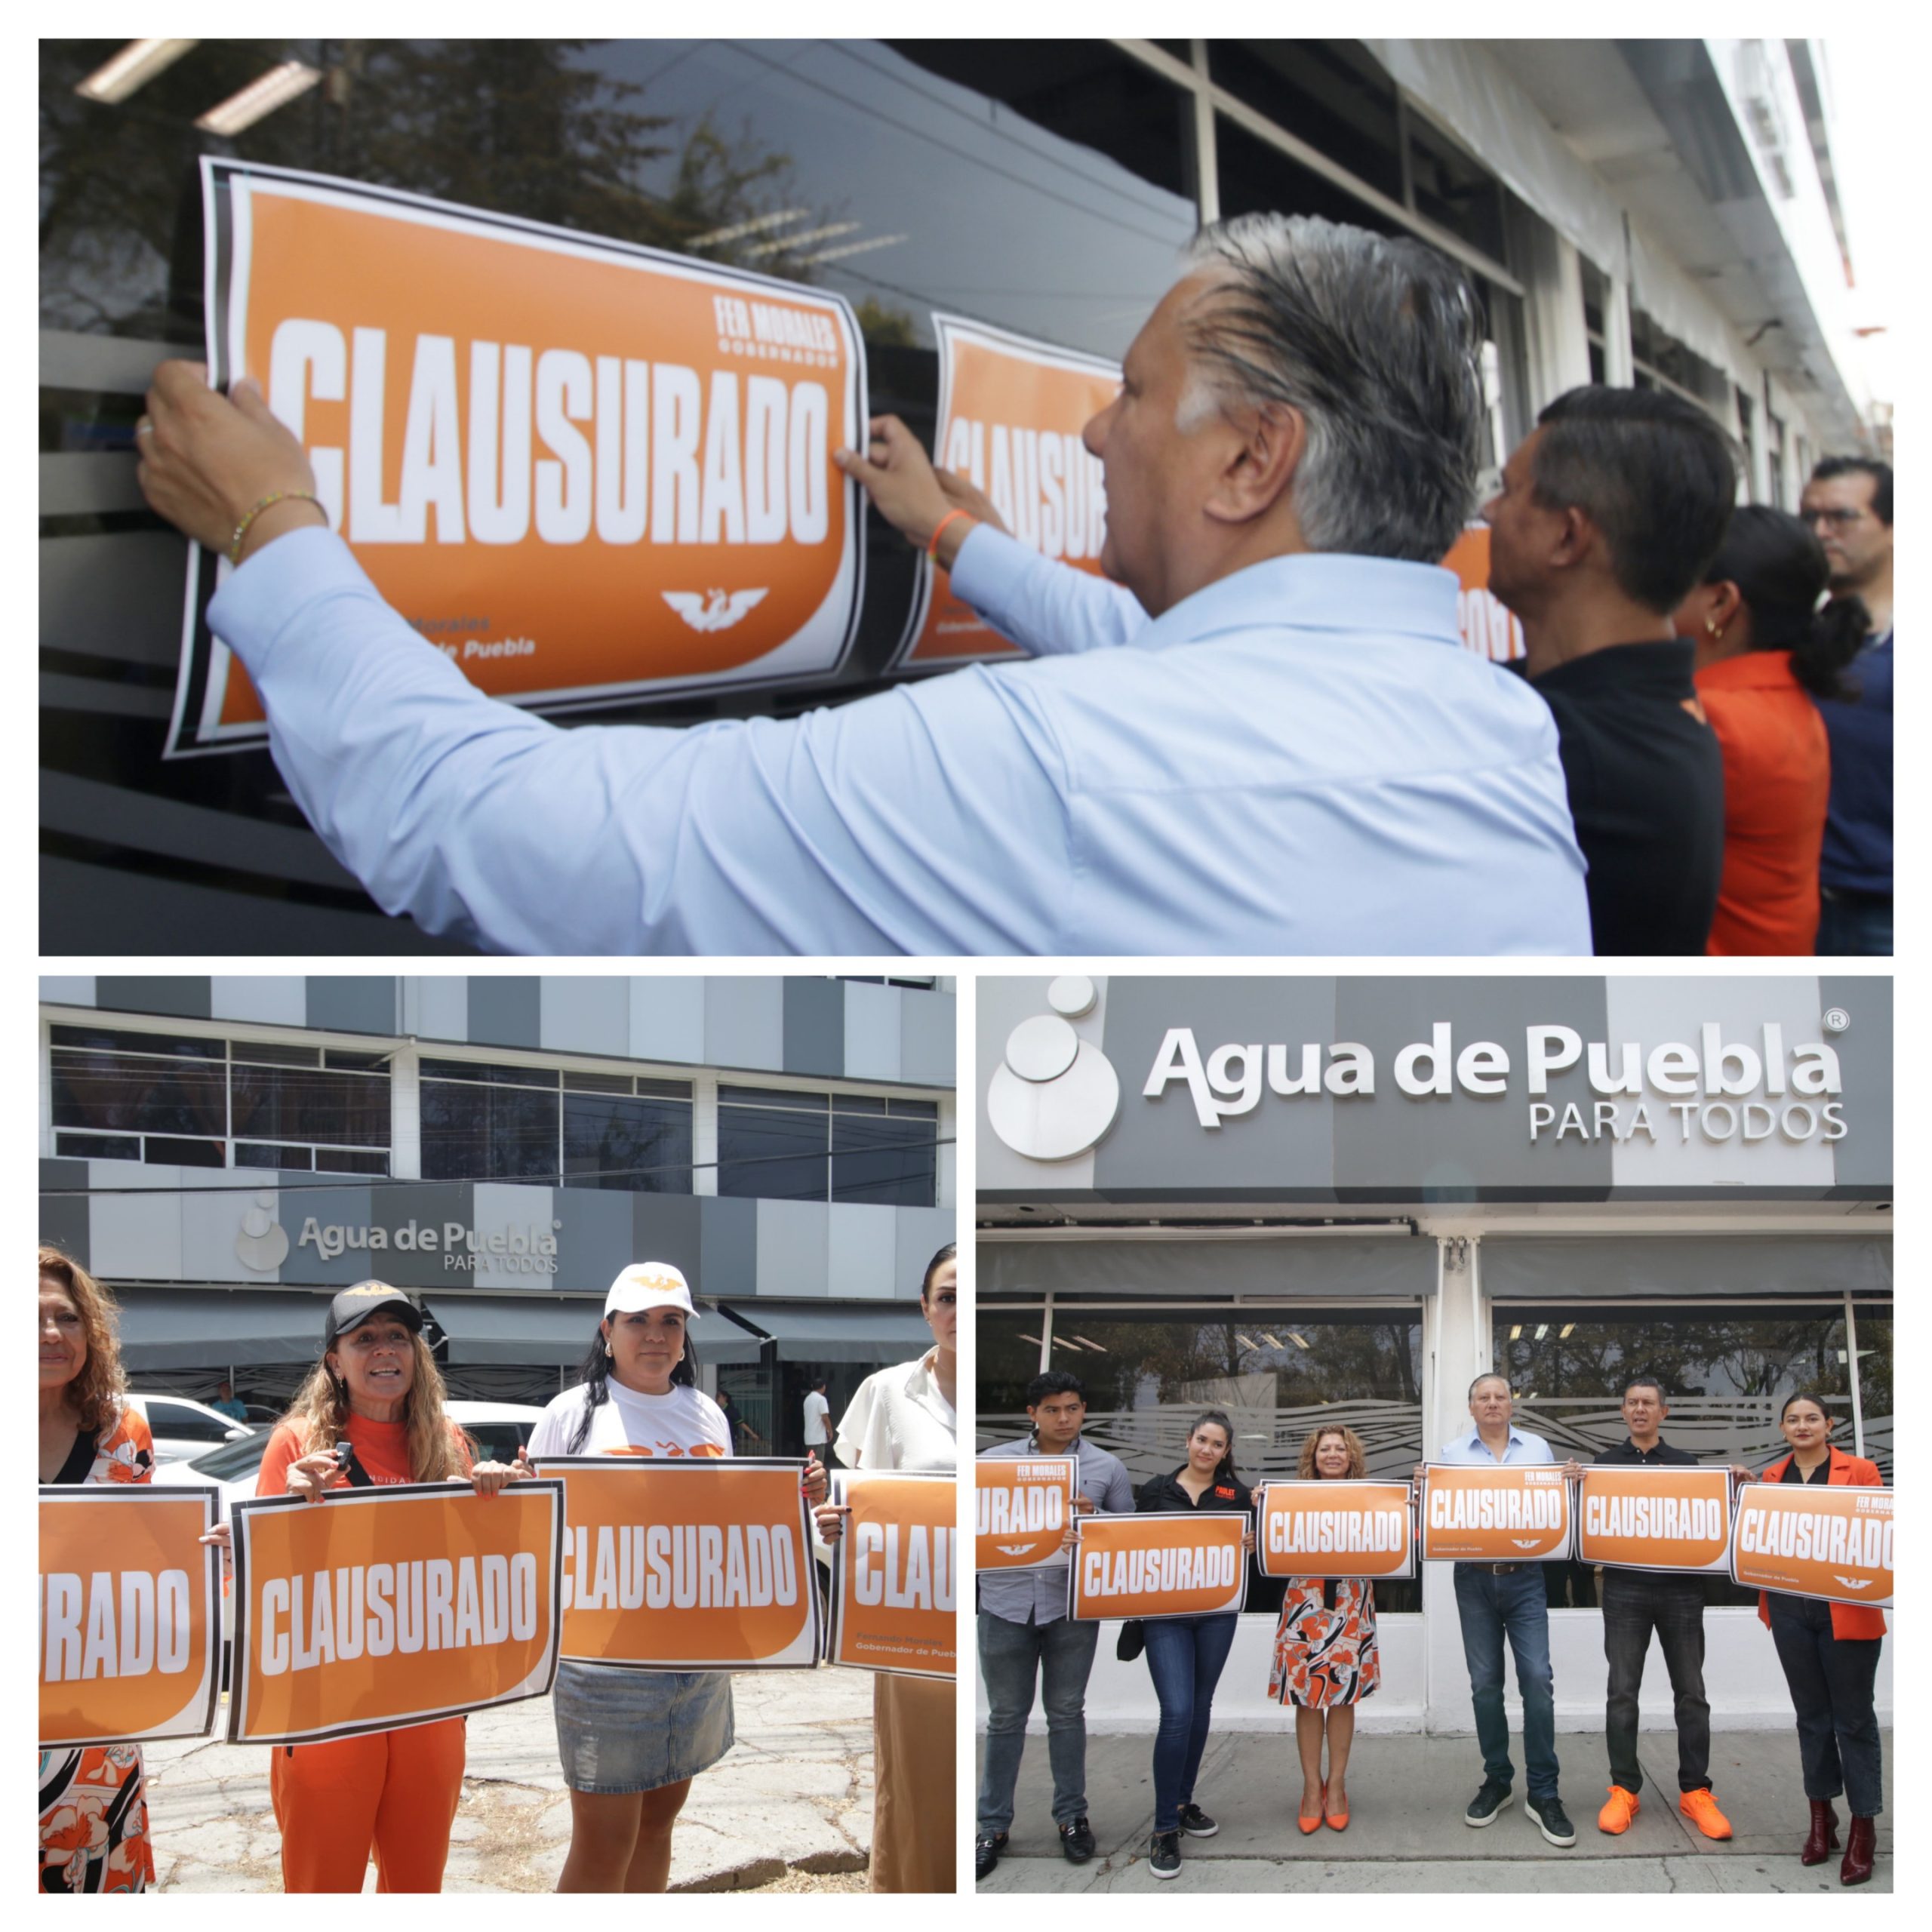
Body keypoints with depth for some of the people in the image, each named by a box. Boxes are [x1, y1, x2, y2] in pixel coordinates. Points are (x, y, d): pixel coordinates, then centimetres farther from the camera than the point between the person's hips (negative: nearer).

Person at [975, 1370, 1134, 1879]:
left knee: (1066, 1712, 10)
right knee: (1006, 1717, 8)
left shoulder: (1107, 1468, 2)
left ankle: (1072, 1816, 24)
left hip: (1072, 1606, 0)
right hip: (1007, 1603, 0)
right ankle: (993, 1824, 16)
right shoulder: (996, 1462, 3)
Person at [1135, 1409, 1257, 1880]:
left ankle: (1183, 1803, 28)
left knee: (1200, 1708, 12)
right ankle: (1165, 1828, -6)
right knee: (1177, 1712, -13)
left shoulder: (1237, 1493, 6)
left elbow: (1253, 1545, 6)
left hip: (1217, 1613, 3)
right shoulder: (1156, 1490, 4)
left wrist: (1252, 1544, -15)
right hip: (1165, 1613, -2)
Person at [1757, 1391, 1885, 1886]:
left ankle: (1864, 1826, 7)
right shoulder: (1770, 1478, 10)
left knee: (1853, 1718, 0)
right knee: (1811, 1715, 12)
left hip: (1846, 1612, -4)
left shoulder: (1860, 1472, -1)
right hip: (1791, 1610, 4)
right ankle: (1820, 1816, 22)